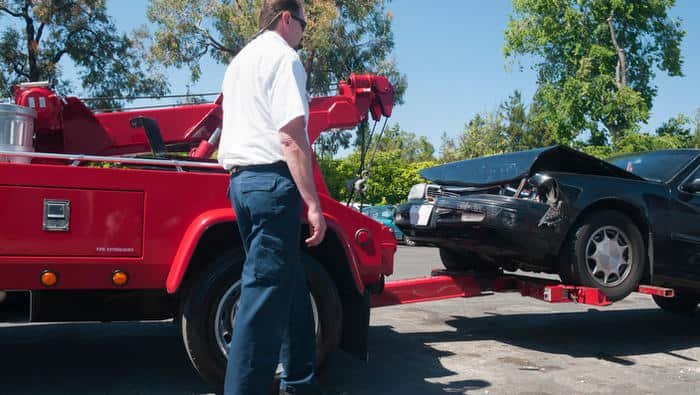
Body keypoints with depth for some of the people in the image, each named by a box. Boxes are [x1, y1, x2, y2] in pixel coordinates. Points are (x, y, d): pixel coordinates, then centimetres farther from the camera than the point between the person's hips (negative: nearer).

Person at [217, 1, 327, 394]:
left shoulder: (239, 61, 23)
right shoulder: (284, 57, -5)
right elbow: (291, 138, -15)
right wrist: (314, 205, -17)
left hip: (241, 179, 10)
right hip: (273, 180, -10)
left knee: (290, 286, 15)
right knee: (265, 295, -8)